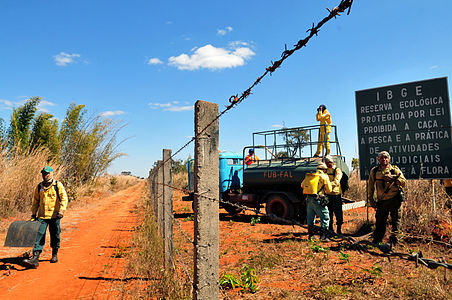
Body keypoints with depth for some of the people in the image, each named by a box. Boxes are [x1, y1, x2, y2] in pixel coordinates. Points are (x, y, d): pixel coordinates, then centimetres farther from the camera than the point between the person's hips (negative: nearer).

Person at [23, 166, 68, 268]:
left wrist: (61, 210, -19)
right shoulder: (39, 187, 9)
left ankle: (54, 254, 26)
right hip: (42, 216, 3)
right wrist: (33, 214, 13)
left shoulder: (58, 185, -3)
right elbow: (35, 201, 18)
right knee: (39, 235, -6)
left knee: (55, 236, 8)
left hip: (54, 216, -3)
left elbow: (64, 198, -8)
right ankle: (35, 258, -5)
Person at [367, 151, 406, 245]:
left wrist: (393, 178, -21)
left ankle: (393, 239, 10)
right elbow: (370, 186, 13)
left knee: (396, 220, 1)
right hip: (382, 201, 2)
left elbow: (404, 183, -7)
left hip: (395, 199, -1)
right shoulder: (374, 171, 6)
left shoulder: (395, 170, 2)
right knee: (379, 222, 7)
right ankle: (376, 242, 18)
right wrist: (371, 199, 9)